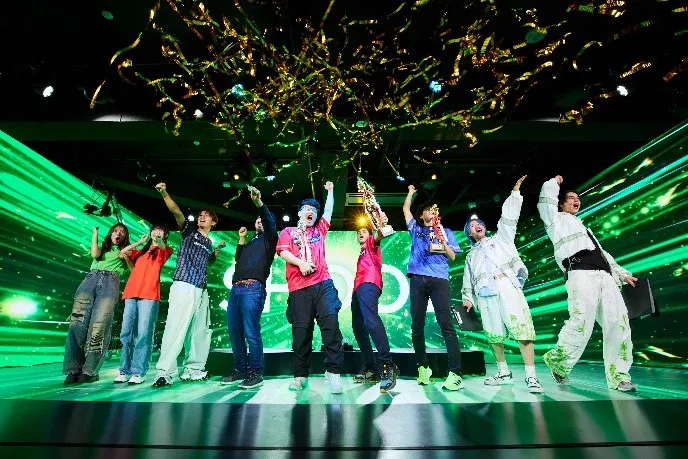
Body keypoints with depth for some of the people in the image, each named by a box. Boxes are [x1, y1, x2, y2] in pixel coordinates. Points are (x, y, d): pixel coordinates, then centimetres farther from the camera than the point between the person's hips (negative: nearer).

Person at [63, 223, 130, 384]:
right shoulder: (102, 247, 31)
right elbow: (95, 255, 7)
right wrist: (95, 235, 17)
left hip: (110, 282, -2)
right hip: (91, 279, 3)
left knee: (98, 326, -16)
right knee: (78, 322, -13)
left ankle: (90, 371, -13)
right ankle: (73, 369, -11)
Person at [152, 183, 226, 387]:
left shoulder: (209, 243, 24)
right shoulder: (189, 230, 9)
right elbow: (176, 212, -6)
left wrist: (217, 250, 24)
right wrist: (165, 194, -20)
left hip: (202, 290, 7)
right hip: (184, 285, -7)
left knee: (200, 331, 8)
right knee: (177, 326, -16)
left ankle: (192, 369, 16)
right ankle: (165, 372, -16)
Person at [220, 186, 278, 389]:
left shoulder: (268, 238, 12)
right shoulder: (250, 241, 31)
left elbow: (270, 222, -6)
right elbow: (238, 258, 23)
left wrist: (259, 202, -20)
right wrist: (242, 238, 20)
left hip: (253, 288, -7)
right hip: (236, 288, 7)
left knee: (251, 332, -11)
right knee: (234, 332, 6)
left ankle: (255, 373, -4)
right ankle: (240, 370, 16)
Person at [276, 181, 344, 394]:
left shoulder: (319, 230, 26)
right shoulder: (288, 232, 19)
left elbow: (329, 210, 29)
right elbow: (283, 252, 4)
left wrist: (330, 190, 38)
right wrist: (301, 263, -11)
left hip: (323, 284, 1)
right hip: (298, 289, -1)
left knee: (331, 323, -14)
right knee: (301, 331, 0)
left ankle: (333, 371, -9)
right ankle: (300, 375, 11)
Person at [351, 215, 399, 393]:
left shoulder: (372, 243, 15)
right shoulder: (361, 252, 35)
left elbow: (378, 237, -10)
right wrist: (354, 290, 21)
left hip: (368, 285, -10)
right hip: (358, 289, 10)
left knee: (371, 321, -29)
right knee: (358, 328, 5)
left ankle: (388, 366, -33)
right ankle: (372, 369, 7)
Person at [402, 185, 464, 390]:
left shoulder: (445, 232, 20)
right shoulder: (416, 230, 22)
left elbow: (452, 257, 13)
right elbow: (406, 209, 27)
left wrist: (443, 242, -3)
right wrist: (411, 192, 37)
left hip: (439, 279, -2)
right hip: (418, 279, 2)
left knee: (446, 324, -11)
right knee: (417, 325, 2)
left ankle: (455, 373, -12)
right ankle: (423, 367, 15)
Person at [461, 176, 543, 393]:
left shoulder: (500, 238, 22)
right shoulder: (471, 255, 29)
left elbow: (509, 217, 12)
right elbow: (468, 279, 23)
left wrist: (515, 192, 6)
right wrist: (468, 298, 11)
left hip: (507, 286, -3)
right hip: (485, 293, 3)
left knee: (522, 329, -12)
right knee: (494, 334, 3)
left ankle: (531, 376, -10)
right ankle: (504, 373, 16)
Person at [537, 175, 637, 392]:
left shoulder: (583, 227, 37)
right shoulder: (557, 219, 18)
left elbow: (602, 253, 34)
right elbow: (546, 201, 2)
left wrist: (623, 274, 26)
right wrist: (554, 183, 20)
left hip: (604, 276, 8)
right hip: (580, 274, -7)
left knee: (618, 323, -4)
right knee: (581, 323, -17)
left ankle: (618, 376, 2)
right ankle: (557, 363, 1)